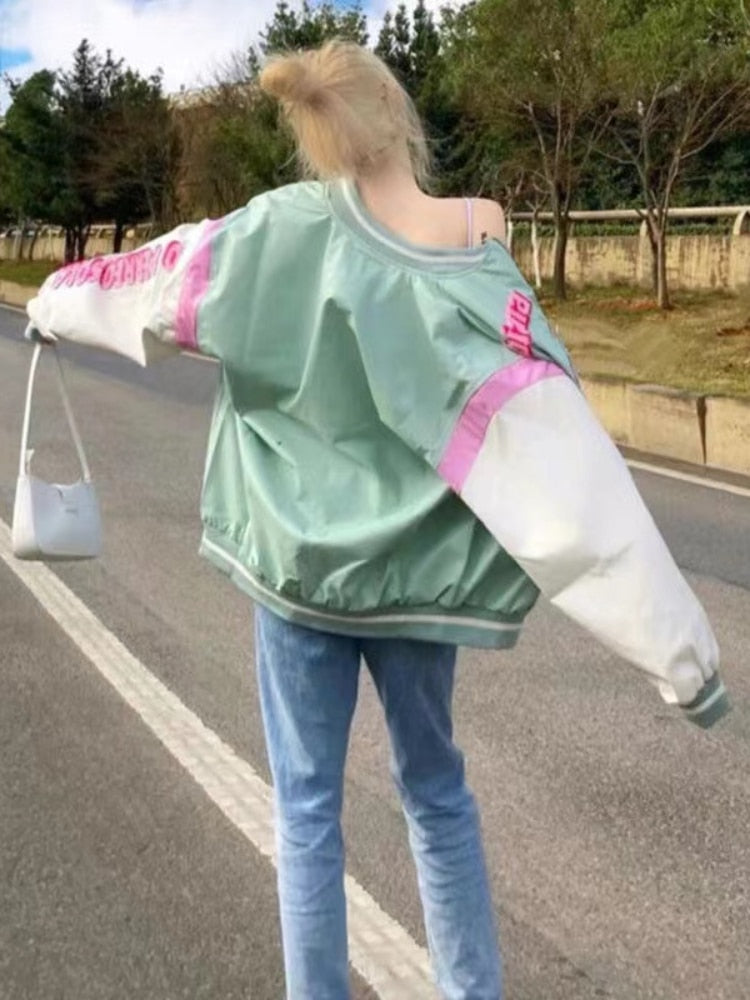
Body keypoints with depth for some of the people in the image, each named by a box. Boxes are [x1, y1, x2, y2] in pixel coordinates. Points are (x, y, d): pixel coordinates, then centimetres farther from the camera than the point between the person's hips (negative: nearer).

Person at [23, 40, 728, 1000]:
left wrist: (53, 306, 25)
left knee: (306, 803, 12)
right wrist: (681, 646, -18)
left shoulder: (281, 228, -14)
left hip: (295, 560, 0)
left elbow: (149, 279, 3)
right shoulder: (473, 268, -15)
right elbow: (566, 469, -21)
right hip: (413, 575, 1)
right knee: (436, 791, 19)